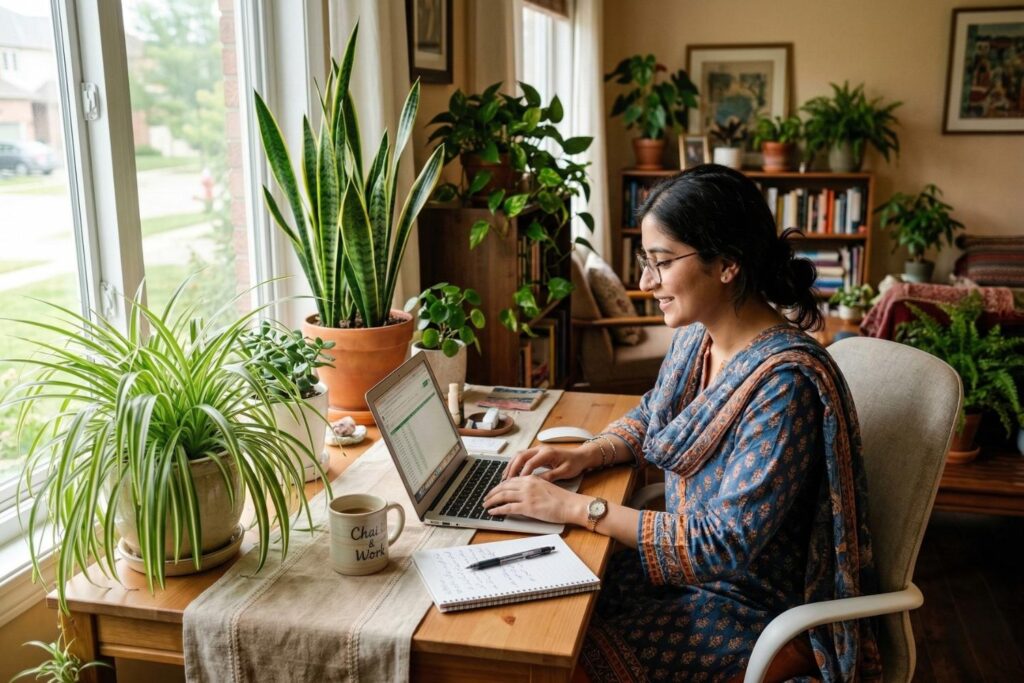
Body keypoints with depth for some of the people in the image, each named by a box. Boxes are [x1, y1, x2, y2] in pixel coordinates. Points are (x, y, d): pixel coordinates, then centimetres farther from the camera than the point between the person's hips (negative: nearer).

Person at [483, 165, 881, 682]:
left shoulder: (783, 381, -27)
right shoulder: (697, 336, -2)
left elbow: (726, 546, -27)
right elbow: (650, 418, 16)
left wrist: (578, 508, -25)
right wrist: (588, 453, -3)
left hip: (758, 601, -7)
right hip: (695, 558, 7)